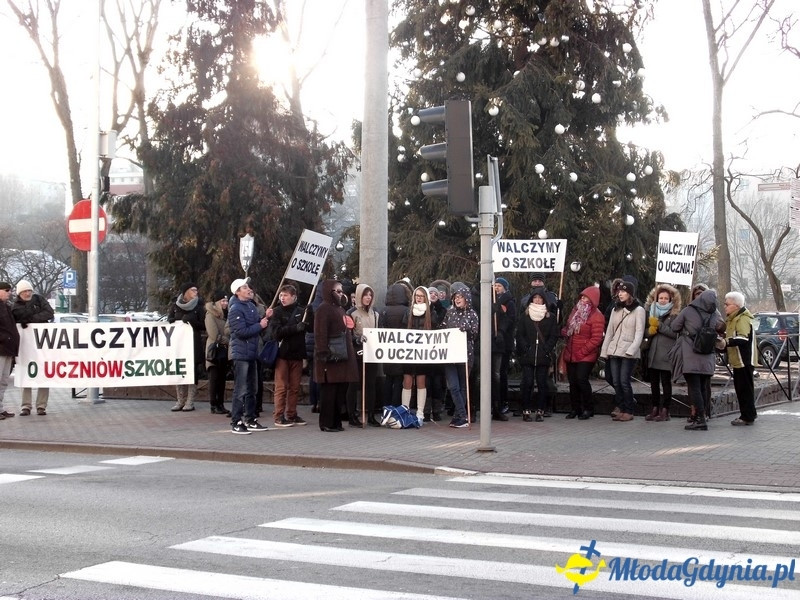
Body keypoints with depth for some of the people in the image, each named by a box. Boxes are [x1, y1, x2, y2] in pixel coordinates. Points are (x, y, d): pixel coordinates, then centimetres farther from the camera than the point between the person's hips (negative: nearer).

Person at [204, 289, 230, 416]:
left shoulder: (225, 314, 14)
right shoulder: (211, 315, -8)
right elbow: (215, 336, -14)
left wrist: (229, 342, -2)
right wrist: (229, 342, -9)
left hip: (224, 350, 7)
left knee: (222, 378, 7)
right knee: (214, 379, -3)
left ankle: (220, 405, 11)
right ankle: (214, 406, 1)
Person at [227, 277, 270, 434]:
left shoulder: (251, 306, 12)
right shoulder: (235, 309, -14)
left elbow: (257, 325, 17)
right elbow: (242, 331, -22)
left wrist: (265, 318, -1)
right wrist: (260, 325, -14)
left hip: (252, 353, 9)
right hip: (241, 354, -9)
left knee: (252, 389, 15)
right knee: (241, 390, -7)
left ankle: (250, 420, 24)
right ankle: (236, 423, -1)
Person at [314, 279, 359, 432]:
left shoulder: (340, 309, 21)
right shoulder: (323, 309, -8)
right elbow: (320, 334, -17)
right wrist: (323, 354, -23)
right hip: (331, 357, -9)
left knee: (340, 391, 9)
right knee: (329, 391, -5)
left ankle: (336, 422, 15)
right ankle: (326, 423, -1)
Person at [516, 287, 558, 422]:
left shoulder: (550, 317, 8)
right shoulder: (525, 316, 8)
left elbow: (554, 336, 6)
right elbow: (520, 335, 5)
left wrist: (546, 349, -6)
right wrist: (526, 349, -7)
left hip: (543, 357, 0)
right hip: (527, 356, 0)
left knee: (542, 383, 1)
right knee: (527, 383, -4)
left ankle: (540, 411, 9)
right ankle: (526, 411, 3)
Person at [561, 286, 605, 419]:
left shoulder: (596, 316, -10)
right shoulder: (576, 311, 14)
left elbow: (596, 339, -15)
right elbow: (568, 327, 28)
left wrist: (582, 352, -15)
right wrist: (564, 331, 4)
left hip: (586, 356, -7)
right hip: (571, 354, 7)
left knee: (581, 379, -15)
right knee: (572, 381, 6)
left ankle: (588, 409, -2)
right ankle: (575, 408, 16)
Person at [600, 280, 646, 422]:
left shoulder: (638, 310, -1)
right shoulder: (615, 310, 17)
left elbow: (639, 333, -7)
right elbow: (609, 331, 17)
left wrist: (631, 350, -17)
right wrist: (604, 350, 11)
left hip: (629, 353, -6)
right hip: (614, 351, 6)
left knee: (624, 381, -10)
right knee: (616, 382, 2)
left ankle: (629, 411, -1)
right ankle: (622, 409, 11)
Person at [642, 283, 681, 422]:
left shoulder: (674, 315, 0)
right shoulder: (650, 312, 14)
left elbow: (675, 333, -13)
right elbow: (643, 332, 11)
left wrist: (659, 326, -12)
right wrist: (649, 331, -10)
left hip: (666, 355, -5)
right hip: (652, 354, 5)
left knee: (666, 383, -2)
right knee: (654, 383, 9)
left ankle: (665, 411, 0)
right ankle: (655, 409, 15)